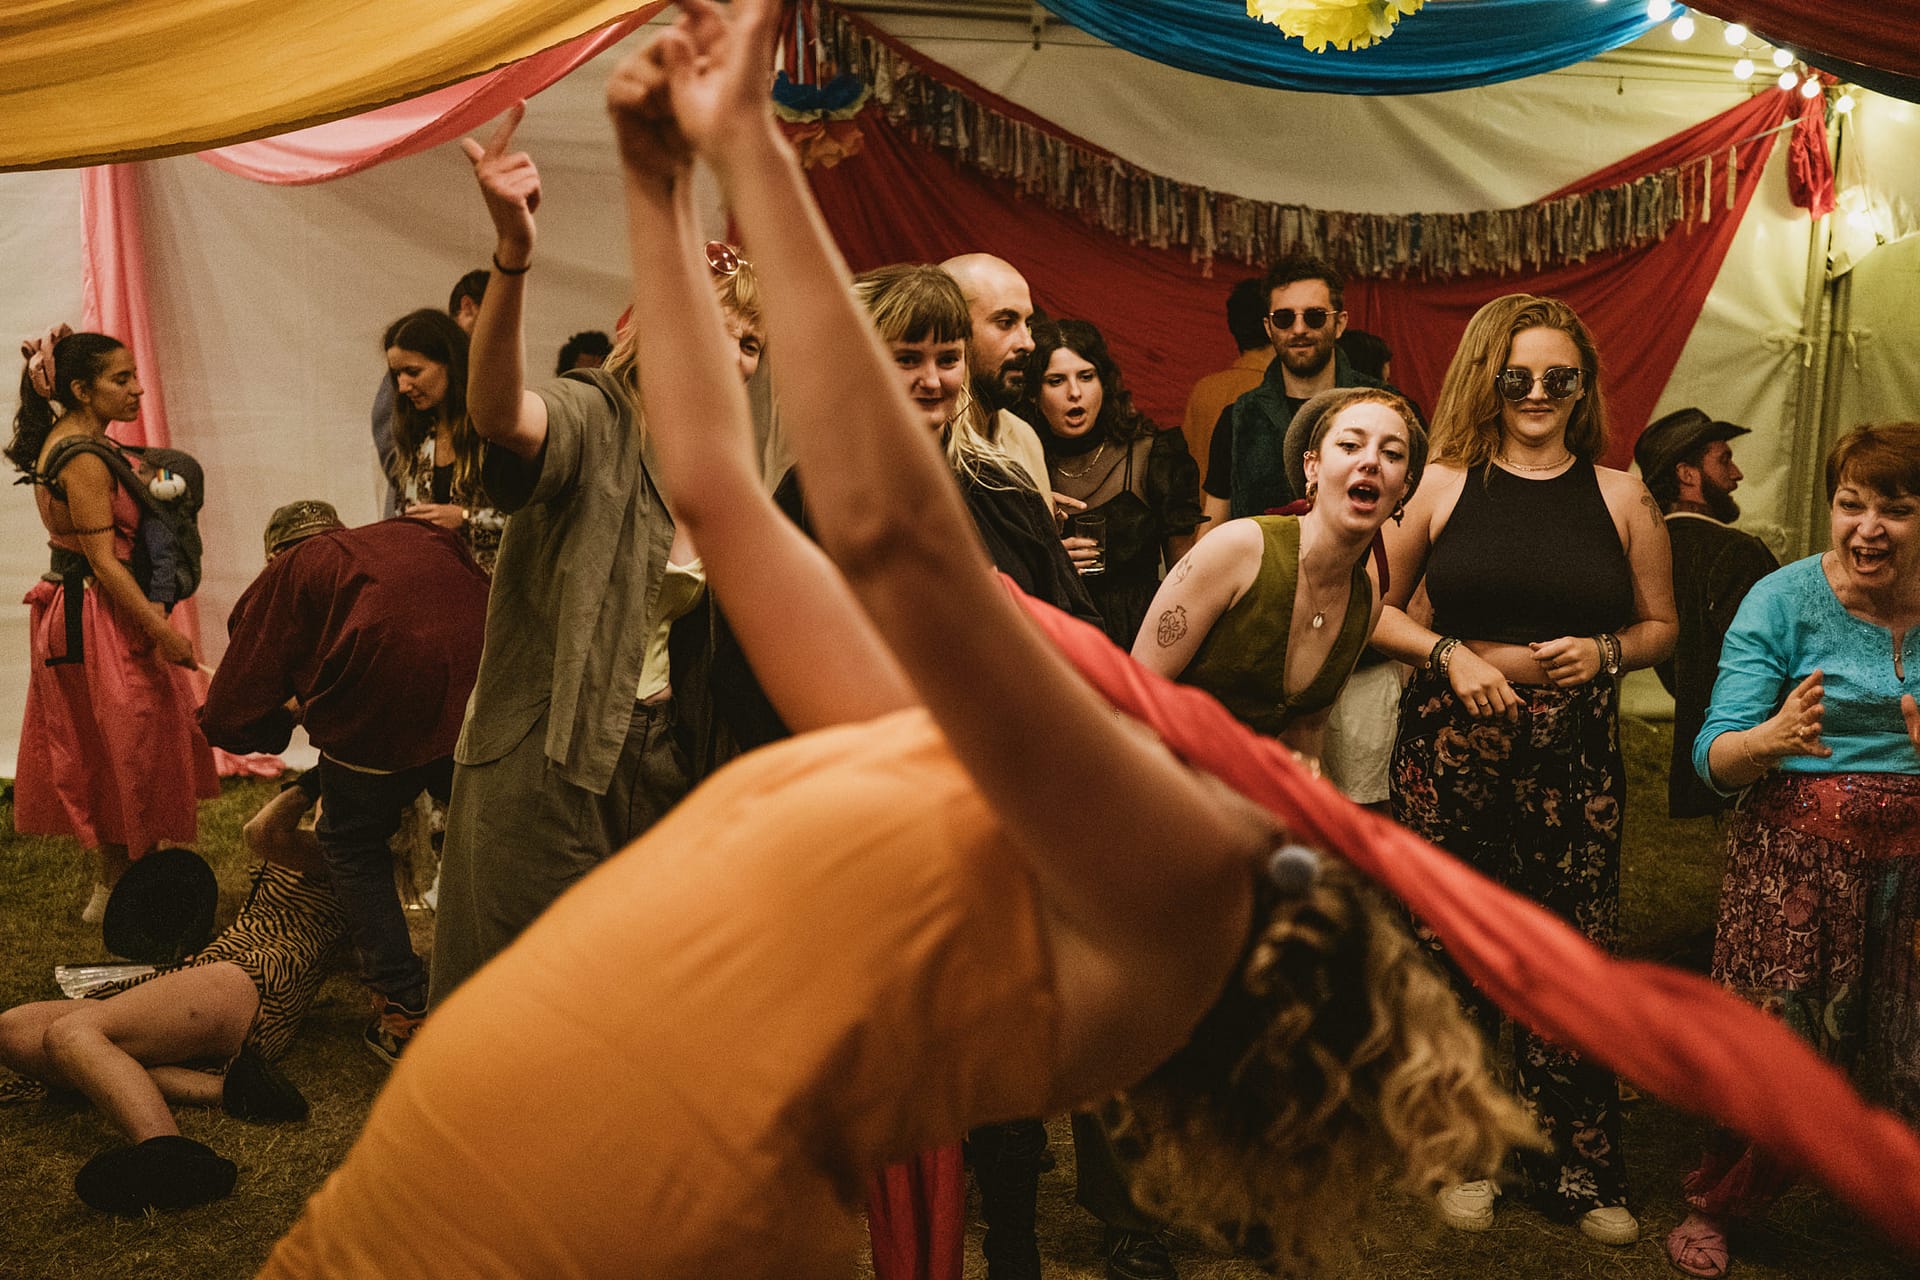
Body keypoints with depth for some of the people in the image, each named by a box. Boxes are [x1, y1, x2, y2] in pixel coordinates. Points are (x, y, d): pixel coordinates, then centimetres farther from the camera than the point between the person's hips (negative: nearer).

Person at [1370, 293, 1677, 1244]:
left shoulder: (1619, 496, 7)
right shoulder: (1442, 483, 3)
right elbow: (1375, 608, 7)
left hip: (1577, 749, 1)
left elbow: (1661, 627, 13)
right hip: (1453, 741, 0)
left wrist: (1605, 651, -7)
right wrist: (1448, 654, -9)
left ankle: (1577, 1170, 19)